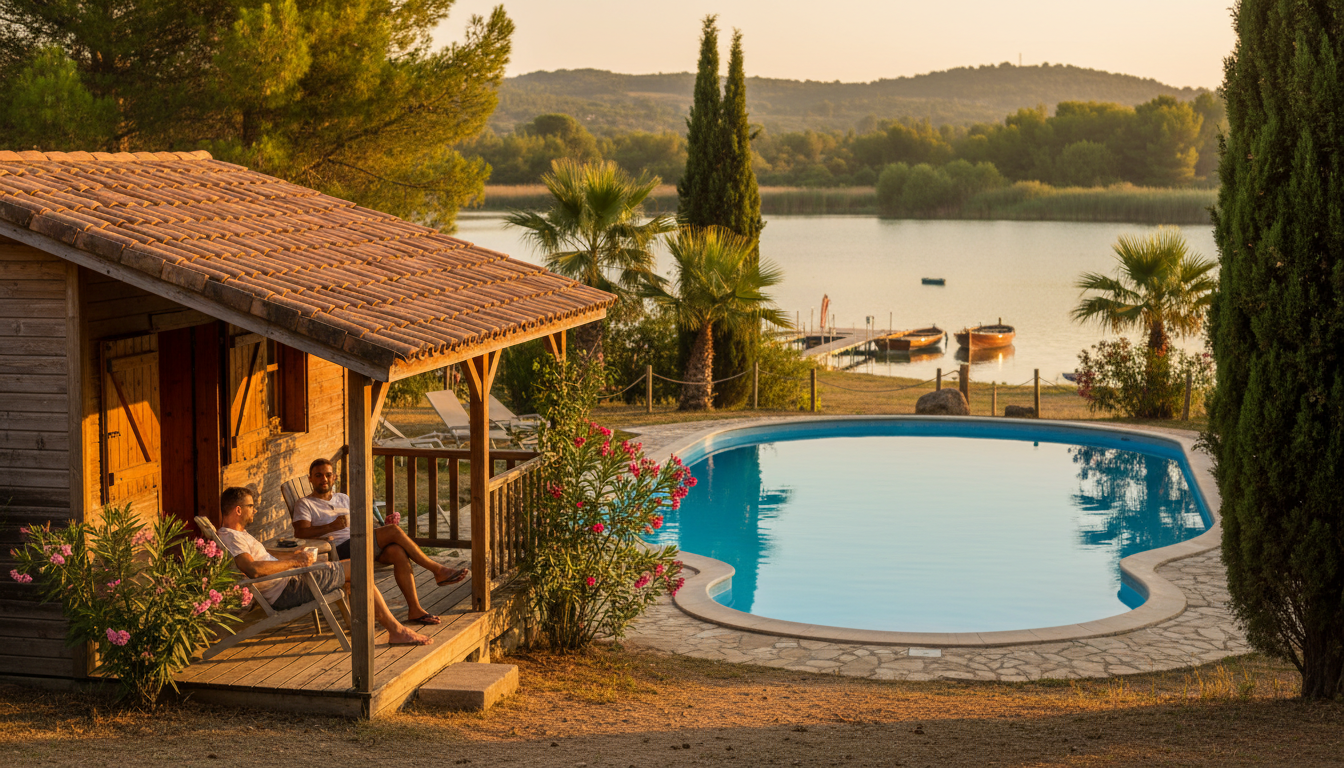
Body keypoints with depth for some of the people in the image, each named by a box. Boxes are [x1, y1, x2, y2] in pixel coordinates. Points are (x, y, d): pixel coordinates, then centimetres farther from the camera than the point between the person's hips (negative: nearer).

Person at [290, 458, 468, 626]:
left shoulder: (343, 499, 29)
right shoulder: (305, 504, 8)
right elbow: (300, 532, -11)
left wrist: (385, 524, 4)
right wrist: (331, 526, -26)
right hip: (339, 552, -6)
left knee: (398, 551, -26)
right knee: (394, 531, -22)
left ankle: (414, 609, -30)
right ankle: (438, 570, -17)